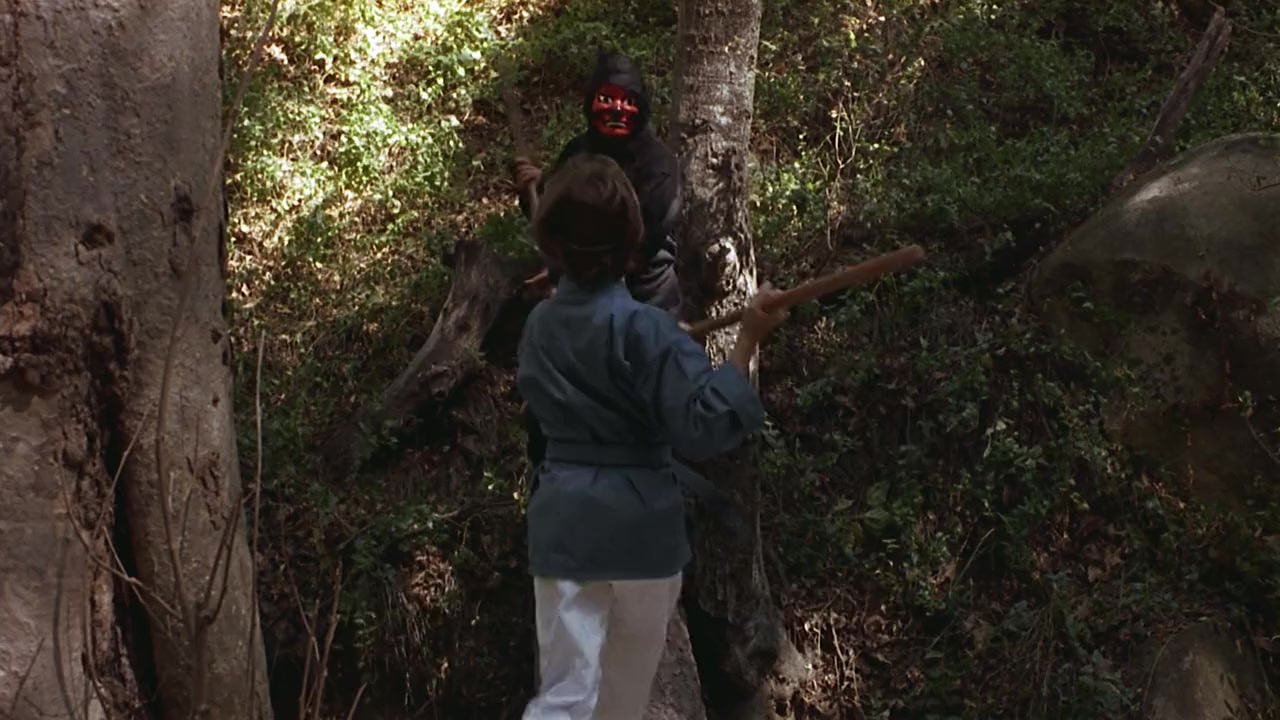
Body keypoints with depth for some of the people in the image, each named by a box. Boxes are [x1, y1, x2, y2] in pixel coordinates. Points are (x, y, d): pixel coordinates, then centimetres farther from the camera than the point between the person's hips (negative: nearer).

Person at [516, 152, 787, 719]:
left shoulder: (540, 325, 3)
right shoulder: (646, 329, -14)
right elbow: (703, 430, -20)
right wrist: (747, 341, -21)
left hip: (563, 520, 3)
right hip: (640, 522, -3)